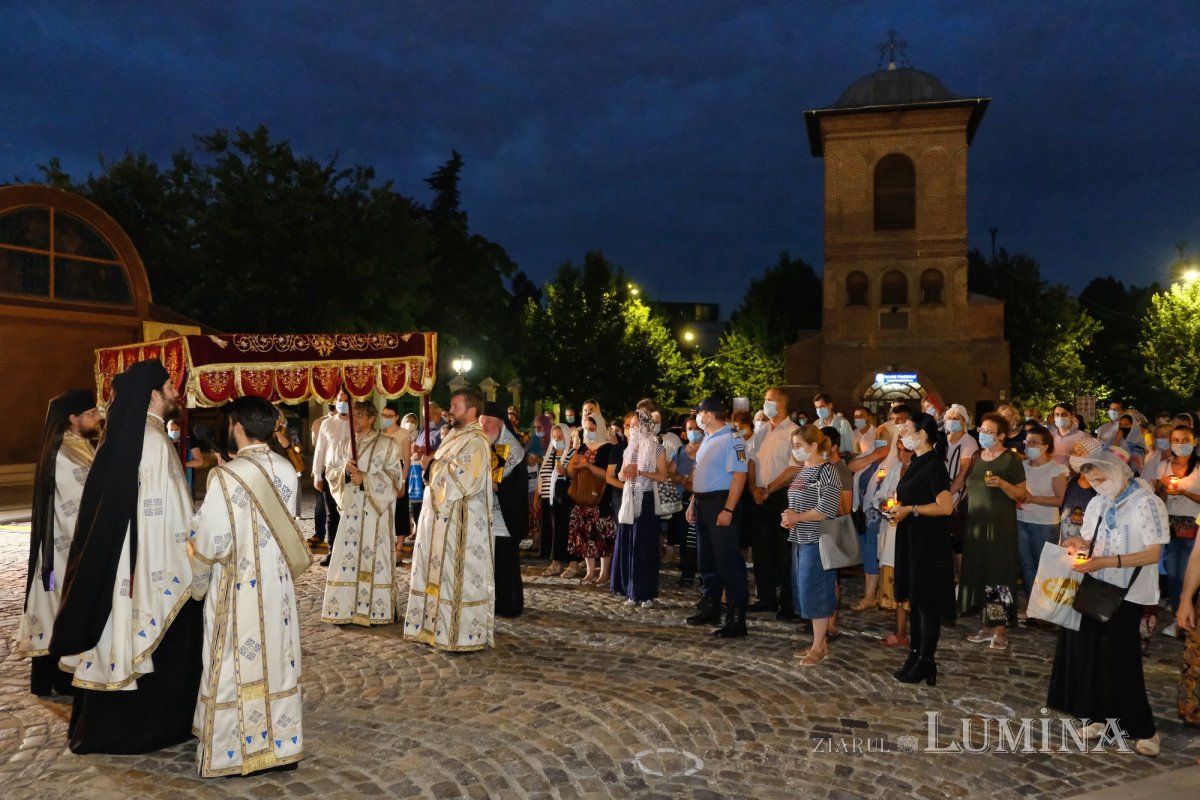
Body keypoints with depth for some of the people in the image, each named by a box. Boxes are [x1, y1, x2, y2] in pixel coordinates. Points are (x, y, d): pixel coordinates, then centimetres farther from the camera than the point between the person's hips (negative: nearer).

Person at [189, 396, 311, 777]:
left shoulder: (226, 477, -18)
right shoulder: (288, 470, -2)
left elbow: (211, 541, -14)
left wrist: (197, 583, 5)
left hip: (237, 589, -5)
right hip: (278, 584, 5)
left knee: (235, 667, 7)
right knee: (277, 661, 14)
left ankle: (232, 752, 18)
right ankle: (282, 745, 25)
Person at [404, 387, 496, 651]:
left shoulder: (476, 442, -14)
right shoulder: (454, 436, 15)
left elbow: (462, 480, -23)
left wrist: (433, 465, -12)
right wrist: (430, 462, 0)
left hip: (460, 522, -10)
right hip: (440, 518, 10)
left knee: (459, 576, -4)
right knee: (438, 574, 14)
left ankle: (464, 635, 4)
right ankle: (438, 627, 23)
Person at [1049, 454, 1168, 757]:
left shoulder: (1146, 504, -11)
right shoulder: (1097, 504, 11)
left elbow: (1153, 553, -15)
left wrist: (1105, 562, -23)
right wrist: (1079, 544, -3)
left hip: (1127, 595, -6)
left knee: (1120, 660, -3)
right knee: (1091, 653, 5)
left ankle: (1142, 729, 13)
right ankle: (1103, 715, 20)